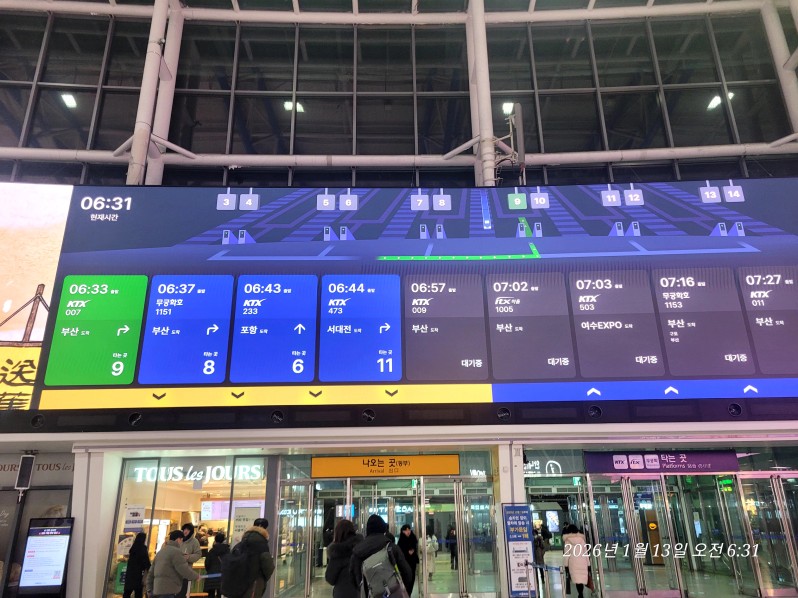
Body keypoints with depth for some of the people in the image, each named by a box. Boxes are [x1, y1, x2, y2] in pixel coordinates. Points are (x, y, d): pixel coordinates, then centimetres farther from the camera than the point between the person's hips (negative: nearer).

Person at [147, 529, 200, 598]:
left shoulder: (160, 552, 19)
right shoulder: (176, 551, -10)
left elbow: (151, 573, 21)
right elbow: (185, 570, -15)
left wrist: (149, 590, 23)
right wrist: (196, 576, 2)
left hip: (157, 591, 9)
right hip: (168, 592, -9)